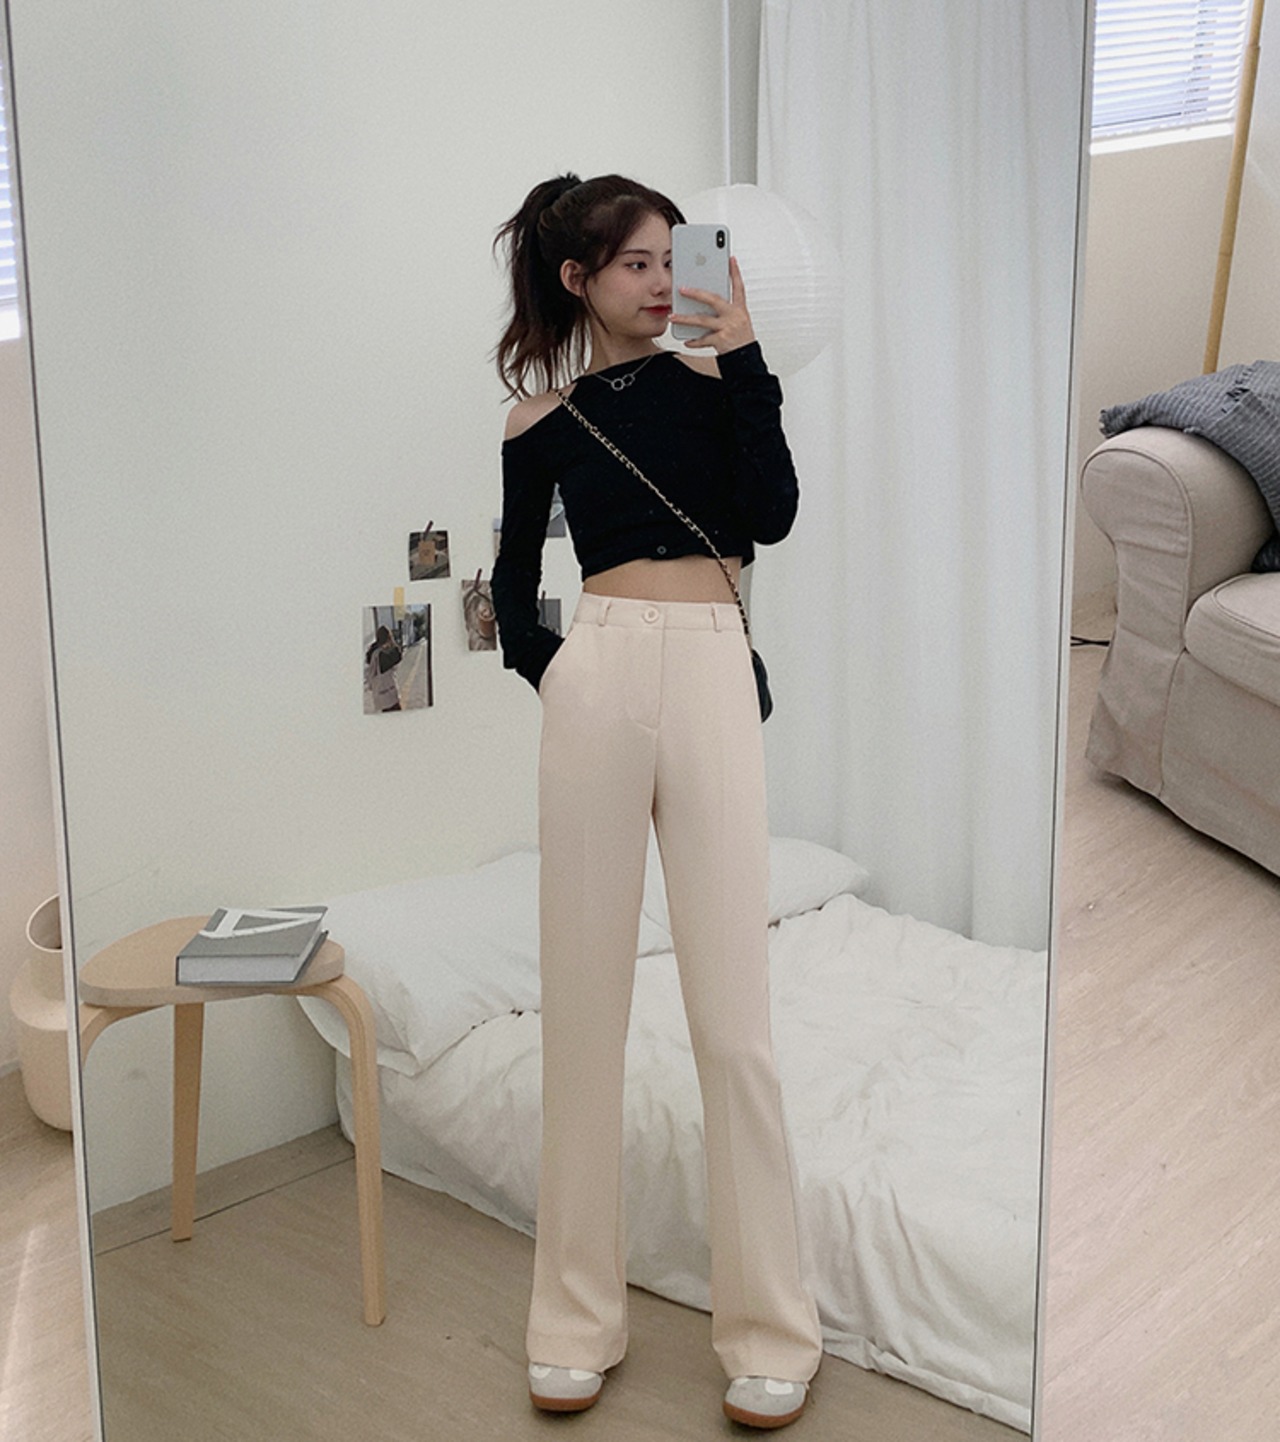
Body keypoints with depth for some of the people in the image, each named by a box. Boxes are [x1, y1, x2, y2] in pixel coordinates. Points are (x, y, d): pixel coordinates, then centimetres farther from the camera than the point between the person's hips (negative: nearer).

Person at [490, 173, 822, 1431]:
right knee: (584, 997, 5)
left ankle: (771, 1330, 9)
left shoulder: (709, 373, 11)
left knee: (732, 1011, -3)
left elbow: (772, 512, -4)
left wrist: (742, 360, -5)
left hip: (712, 677, -1)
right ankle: (579, 1316, 17)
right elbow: (514, 575, 20)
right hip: (597, 680, 1)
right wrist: (541, 667, 4)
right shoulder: (542, 416, 12)